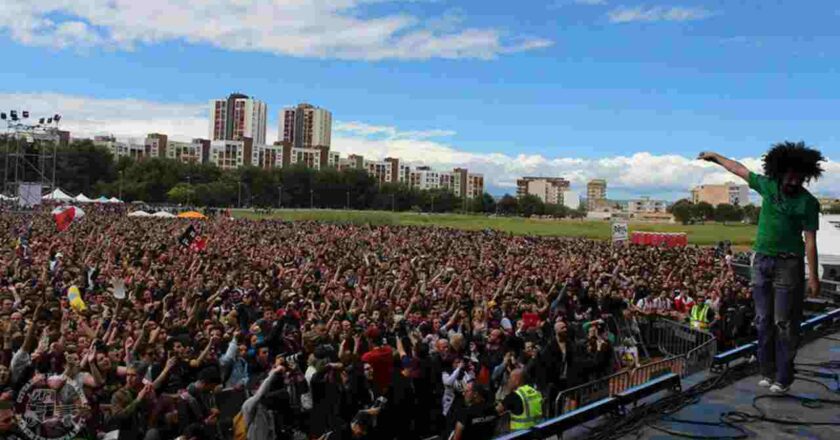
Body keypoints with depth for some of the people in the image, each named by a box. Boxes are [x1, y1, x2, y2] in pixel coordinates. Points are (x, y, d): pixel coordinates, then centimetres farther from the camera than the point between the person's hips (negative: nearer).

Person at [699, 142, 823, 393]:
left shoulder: (808, 202, -8)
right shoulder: (768, 186, 3)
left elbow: (810, 241, -11)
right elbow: (739, 169, 17)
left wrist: (813, 276, -15)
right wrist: (715, 157, 28)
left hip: (788, 264, -4)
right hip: (762, 261, 4)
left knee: (784, 323, -2)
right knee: (764, 321, 9)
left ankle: (783, 378, 6)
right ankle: (768, 372, 19)